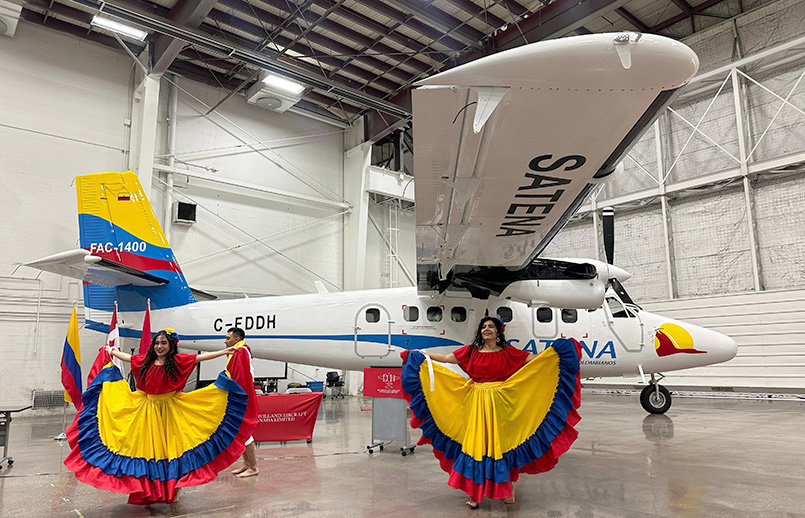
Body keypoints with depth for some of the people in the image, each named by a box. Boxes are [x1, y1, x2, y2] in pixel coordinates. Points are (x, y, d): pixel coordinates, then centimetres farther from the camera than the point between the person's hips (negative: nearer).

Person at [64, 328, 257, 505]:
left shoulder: (178, 360, -5)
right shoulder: (146, 361, 6)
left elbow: (201, 357, -12)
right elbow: (127, 356, 22)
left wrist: (224, 352, -18)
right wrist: (112, 352, 35)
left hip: (170, 410, -3)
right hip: (148, 410, 4)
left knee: (170, 446, 0)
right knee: (149, 446, 6)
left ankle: (172, 489, 13)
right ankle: (151, 491, 18)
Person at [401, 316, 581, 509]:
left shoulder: (508, 352, 4)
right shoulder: (471, 351, 7)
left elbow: (535, 359, 4)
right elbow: (446, 358, 7)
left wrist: (555, 349, -5)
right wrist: (422, 354, 4)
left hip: (500, 404, -1)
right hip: (476, 404, 1)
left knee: (500, 444, 3)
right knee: (475, 444, 0)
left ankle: (506, 488, 23)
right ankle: (474, 493, 10)